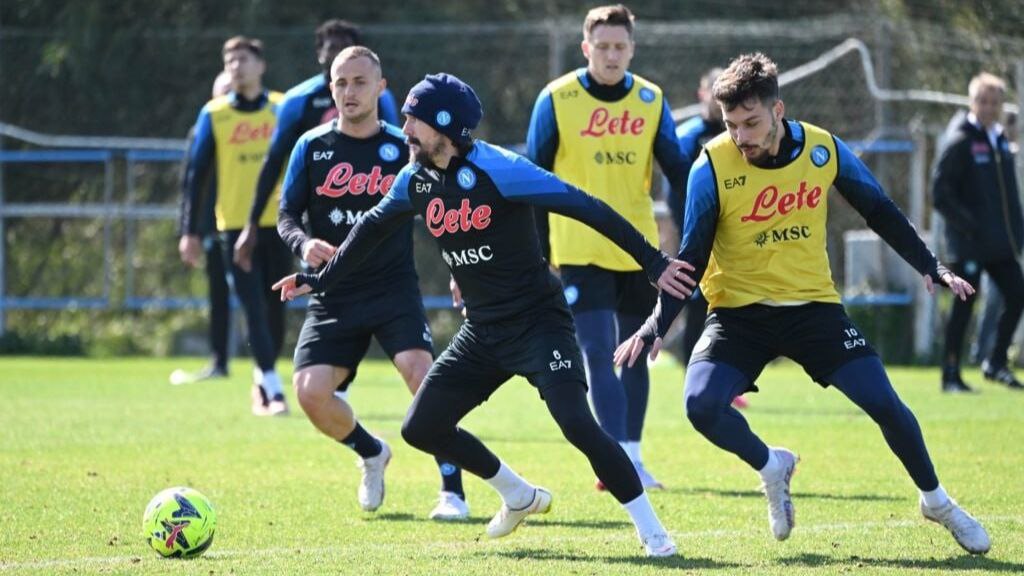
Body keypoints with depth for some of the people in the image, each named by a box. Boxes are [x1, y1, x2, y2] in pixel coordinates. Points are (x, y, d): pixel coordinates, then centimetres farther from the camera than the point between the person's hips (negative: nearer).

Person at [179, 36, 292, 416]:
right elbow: (196, 174, 4)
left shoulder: (284, 109, 5)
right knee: (254, 308, -10)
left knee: (275, 308, 6)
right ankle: (273, 390, -14)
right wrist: (191, 232, -1)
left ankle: (262, 383, 23)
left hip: (278, 223, 2)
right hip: (235, 224, -2)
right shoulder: (213, 115, 2)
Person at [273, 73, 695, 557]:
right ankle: (519, 497, 26)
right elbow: (372, 228, 21)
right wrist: (320, 280, 26)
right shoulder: (416, 180, 1)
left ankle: (650, 530, -12)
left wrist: (653, 263, -26)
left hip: (538, 322, -8)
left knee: (575, 421, -25)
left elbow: (586, 208, -23)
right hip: (482, 332, 8)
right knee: (421, 428, 6)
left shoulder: (496, 170, -20)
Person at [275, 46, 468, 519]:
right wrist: (303, 244, -17)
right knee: (310, 392, -13)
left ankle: (452, 490, -14)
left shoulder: (404, 150, 1)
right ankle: (372, 454, 19)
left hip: (395, 290, -2)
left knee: (423, 373, -25)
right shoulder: (312, 147, 3)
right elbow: (286, 215, 5)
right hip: (333, 298, 2)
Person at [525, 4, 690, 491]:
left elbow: (676, 173, 7)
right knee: (598, 353, -13)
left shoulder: (651, 100, 2)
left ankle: (630, 457, 19)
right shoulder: (556, 99, -6)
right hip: (580, 248, -4)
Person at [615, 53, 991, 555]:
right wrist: (655, 327, -18)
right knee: (702, 405, -24)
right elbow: (691, 258, -9)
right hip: (740, 311, -1)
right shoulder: (712, 167, -16)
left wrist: (929, 267, 5)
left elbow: (880, 212, 7)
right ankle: (771, 467, 8)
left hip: (814, 306, 1)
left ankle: (937, 502, 17)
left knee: (884, 403, -9)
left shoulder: (822, 149, -9)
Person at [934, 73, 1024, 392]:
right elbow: (941, 193, -14)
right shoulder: (960, 141, -9)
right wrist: (967, 225, -19)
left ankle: (996, 362, 19)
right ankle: (951, 375, 3)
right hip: (969, 243, -7)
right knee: (964, 306, -4)